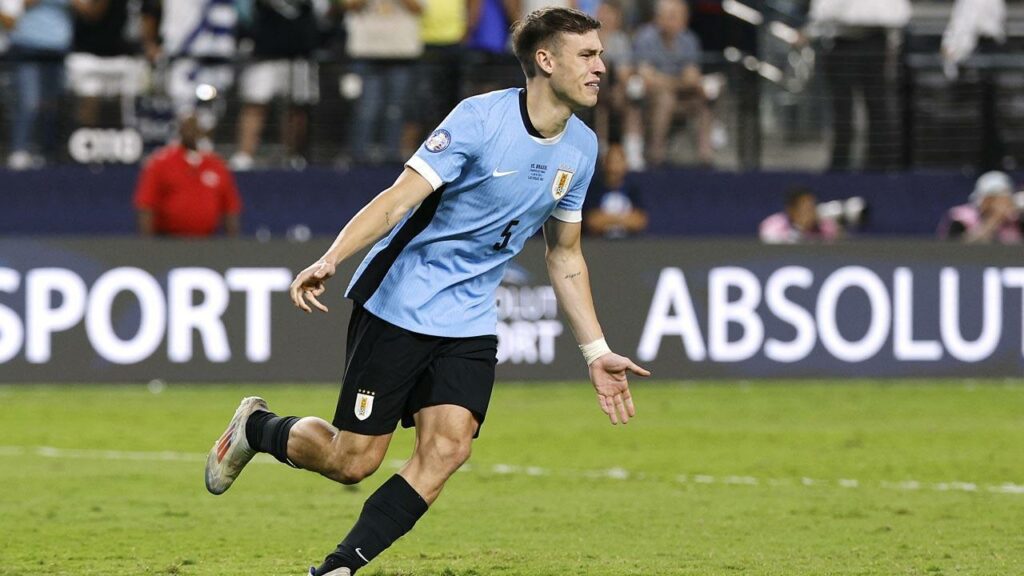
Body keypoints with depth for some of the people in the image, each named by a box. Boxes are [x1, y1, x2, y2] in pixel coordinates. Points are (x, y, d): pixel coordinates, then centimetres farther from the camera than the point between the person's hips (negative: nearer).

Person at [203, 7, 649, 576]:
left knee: (447, 447, -16)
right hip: (397, 307, -6)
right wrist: (330, 259, -34)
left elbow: (564, 255, 16)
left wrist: (596, 352, 13)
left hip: (468, 322, 6)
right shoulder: (481, 118, -16)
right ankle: (257, 427, 29)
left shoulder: (581, 148, 4)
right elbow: (399, 197, -21)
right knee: (352, 459, -3)